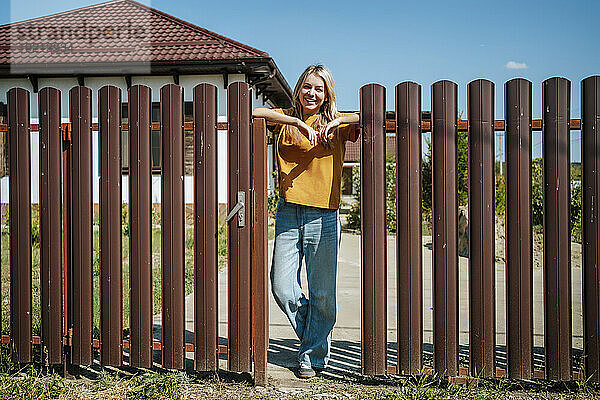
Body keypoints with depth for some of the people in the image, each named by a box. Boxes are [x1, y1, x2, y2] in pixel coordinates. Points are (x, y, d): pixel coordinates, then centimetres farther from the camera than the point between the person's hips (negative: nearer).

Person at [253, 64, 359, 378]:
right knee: (281, 288, 1)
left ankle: (313, 355, 22)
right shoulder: (286, 120, 9)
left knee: (322, 294, 2)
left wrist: (337, 121, -14)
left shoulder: (337, 125, 7)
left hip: (324, 218, -1)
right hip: (288, 214, 1)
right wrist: (298, 122, -15)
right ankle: (310, 334, 29)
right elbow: (252, 112, -8)